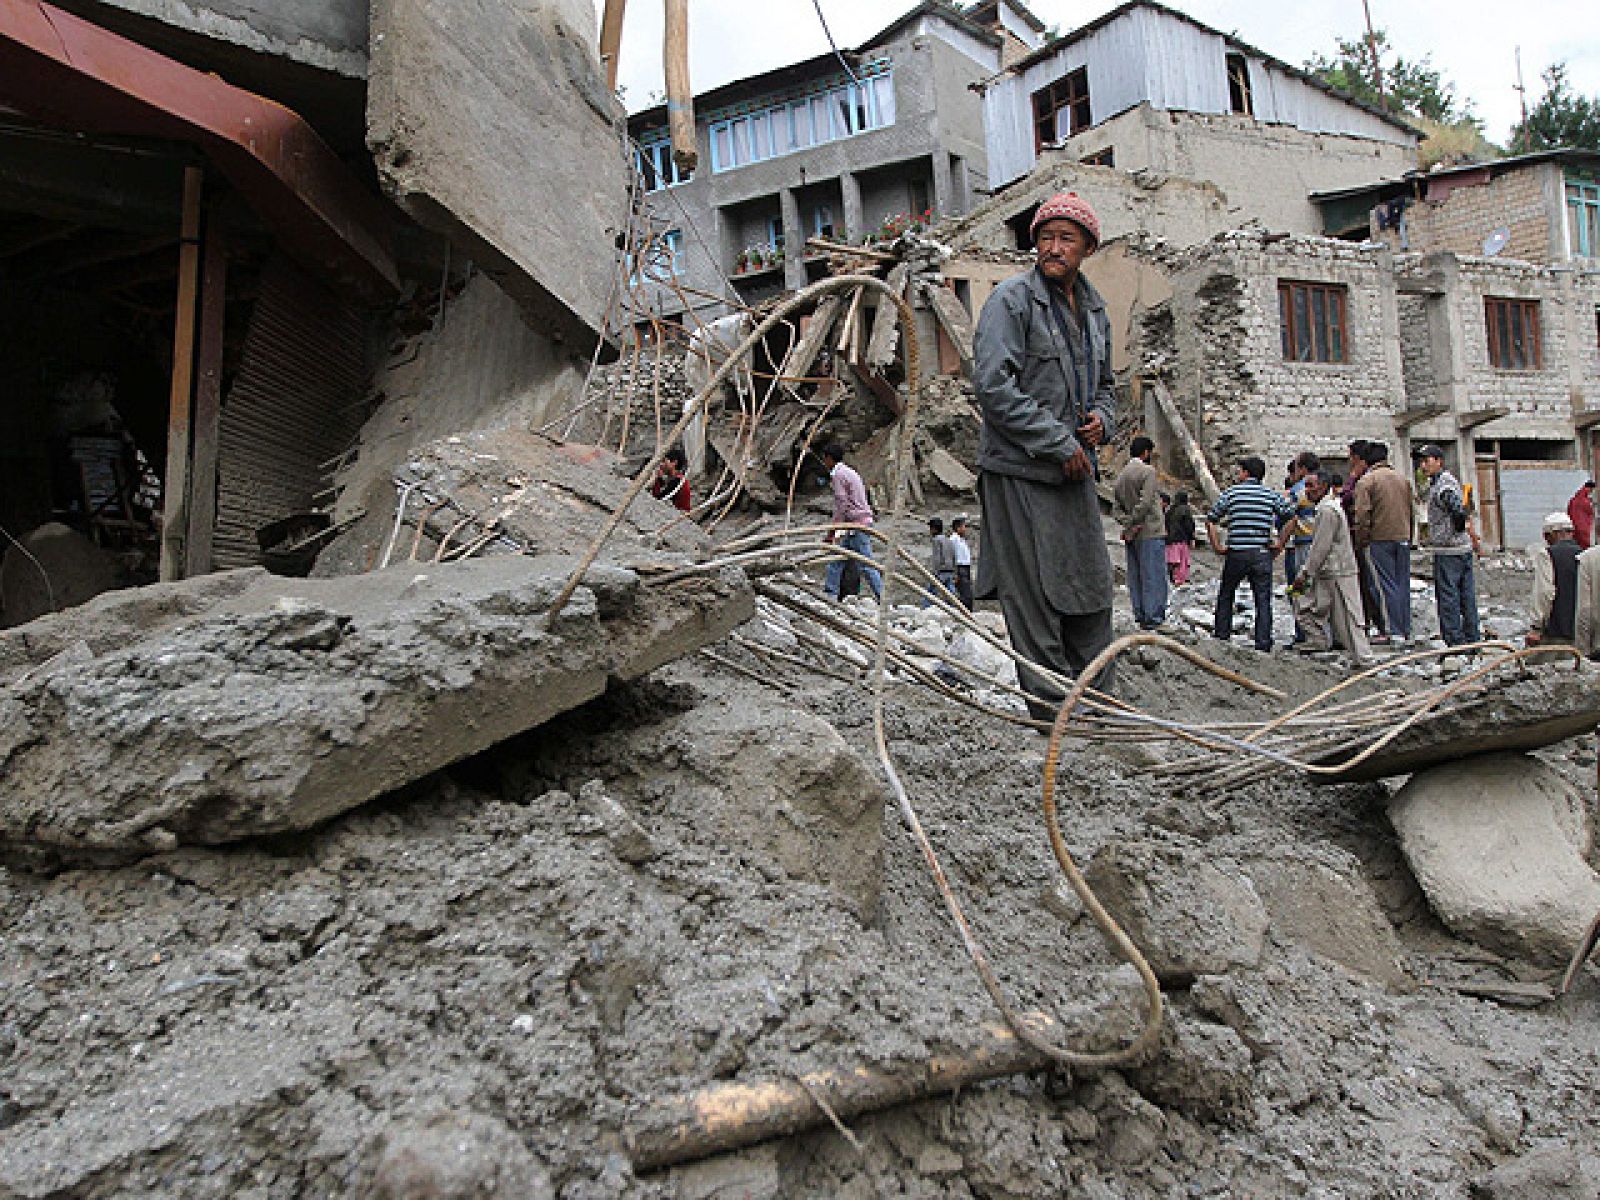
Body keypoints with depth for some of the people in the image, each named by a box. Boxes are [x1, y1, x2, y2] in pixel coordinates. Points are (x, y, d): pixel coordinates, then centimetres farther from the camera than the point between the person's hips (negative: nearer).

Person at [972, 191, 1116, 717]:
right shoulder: (1012, 299, -8)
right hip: (1020, 471, -7)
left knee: (1093, 589, 11)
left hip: (1075, 473, 8)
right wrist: (1059, 442, -17)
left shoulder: (1094, 309, 16)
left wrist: (1100, 418, 4)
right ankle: (1049, 702, 9)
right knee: (1036, 594, -3)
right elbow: (993, 386, -18)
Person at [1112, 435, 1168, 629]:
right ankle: (1153, 615, -6)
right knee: (1154, 576, -5)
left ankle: (1140, 614, 11)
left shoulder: (1121, 476, 14)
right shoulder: (1148, 471, -8)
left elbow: (1115, 509, 9)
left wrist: (1127, 523, -3)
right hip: (1150, 532, -7)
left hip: (1132, 535, 7)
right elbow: (1145, 502, -19)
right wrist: (1131, 523, -11)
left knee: (1135, 577, 8)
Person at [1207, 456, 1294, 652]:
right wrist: (1280, 543, 4)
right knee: (1263, 599, 4)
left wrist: (1216, 546, 4)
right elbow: (1292, 517, -1)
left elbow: (1211, 520, 1)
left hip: (1236, 553, -1)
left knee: (1225, 596, 15)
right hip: (1262, 554, 1)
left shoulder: (1231, 492, 3)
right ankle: (1263, 641, 1)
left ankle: (1221, 636, 17)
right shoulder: (1272, 495, 7)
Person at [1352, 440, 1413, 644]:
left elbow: (1362, 516, -12)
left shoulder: (1366, 481, -6)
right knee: (1403, 584, 9)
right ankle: (1406, 631, 13)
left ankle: (1396, 633, -4)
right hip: (1403, 537, 5)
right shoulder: (1401, 478, 13)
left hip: (1380, 538, -5)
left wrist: (1360, 541, -4)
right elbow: (1410, 510, 17)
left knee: (1388, 586, -3)